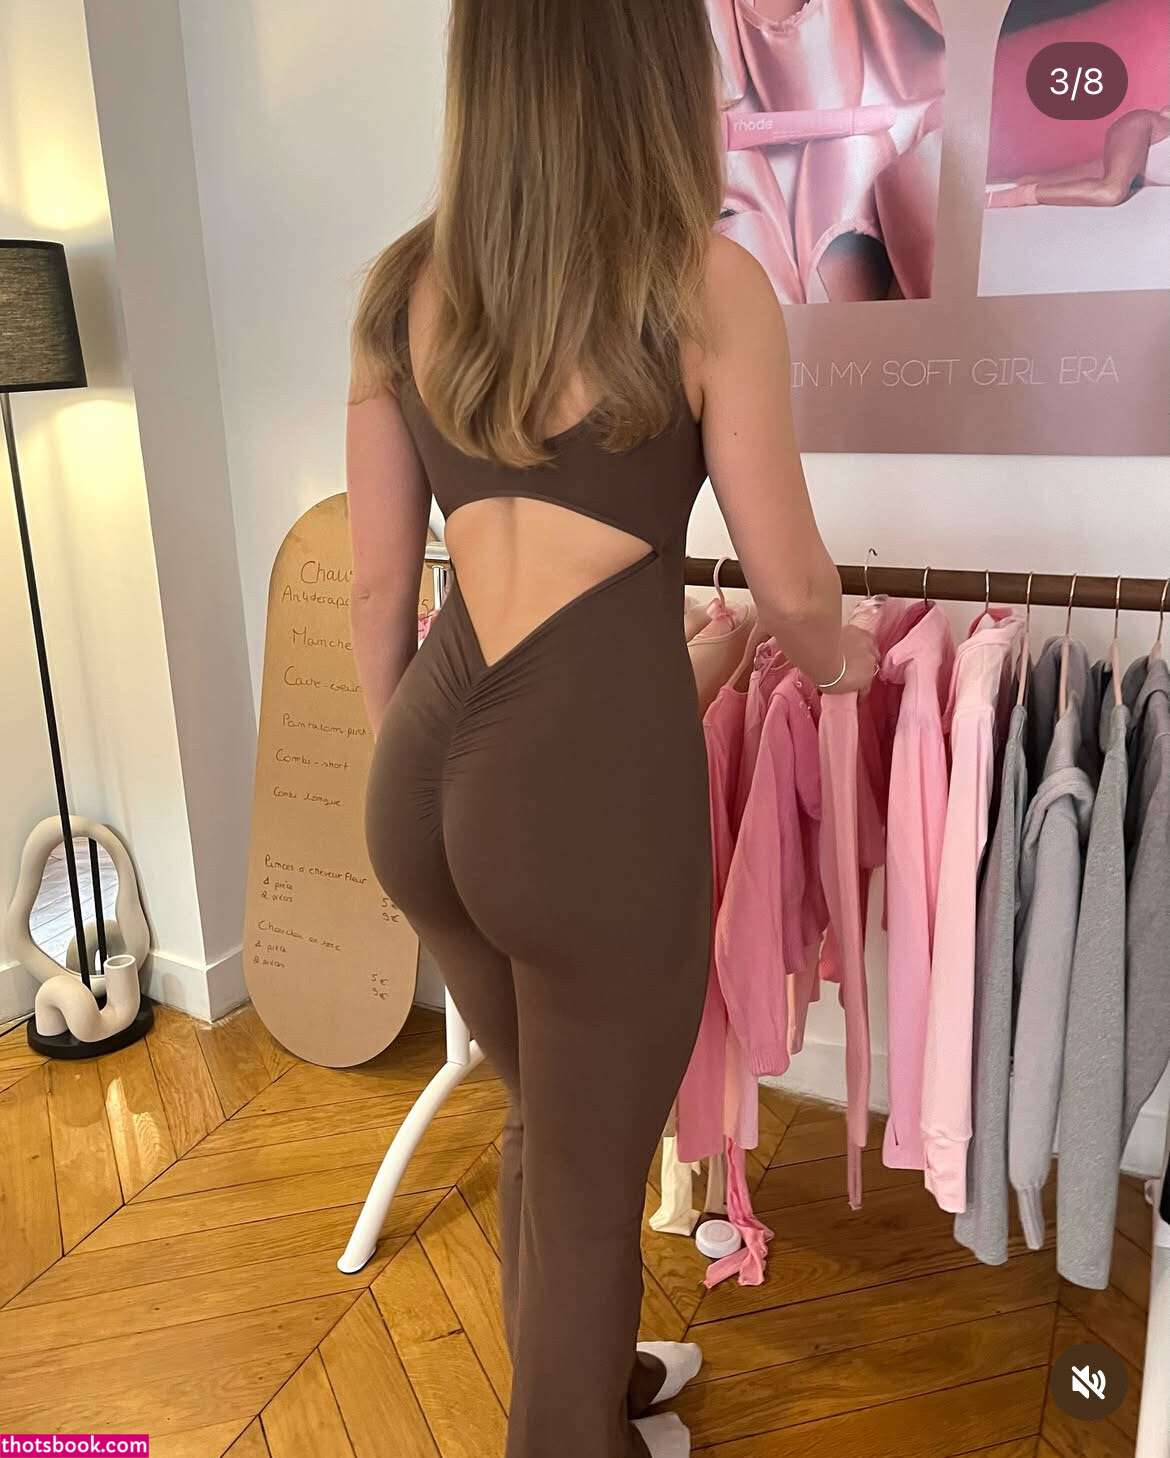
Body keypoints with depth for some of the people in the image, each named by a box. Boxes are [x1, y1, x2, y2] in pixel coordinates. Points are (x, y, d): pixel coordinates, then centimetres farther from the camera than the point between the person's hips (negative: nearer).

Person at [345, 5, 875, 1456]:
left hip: (426, 773, 7)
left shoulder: (402, 289, 7)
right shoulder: (705, 284, -7)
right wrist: (834, 658, 21)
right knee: (591, 1177, 18)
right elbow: (790, 584, -2)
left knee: (545, 1121, 29)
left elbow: (377, 588, 9)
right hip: (592, 785, -6)